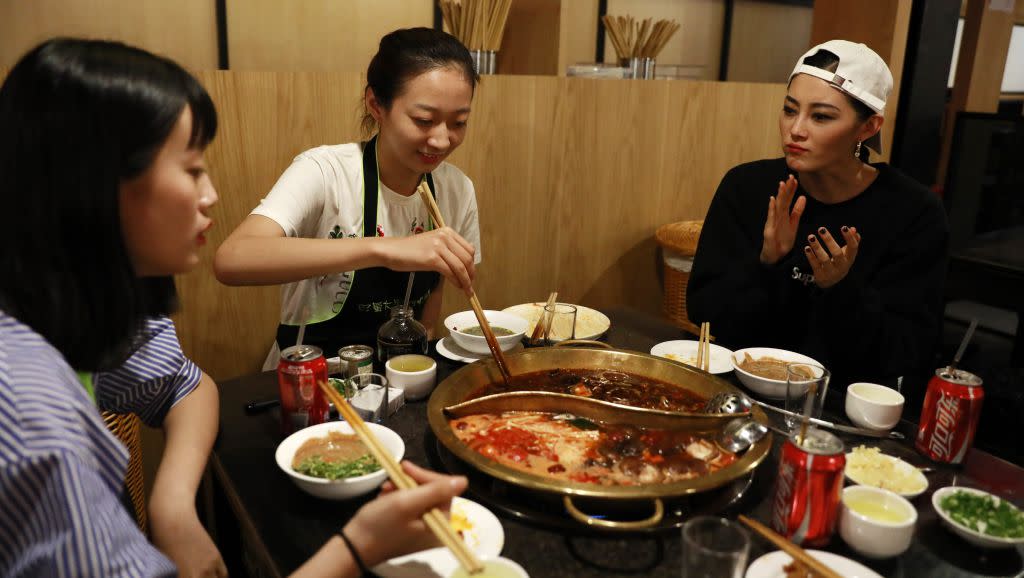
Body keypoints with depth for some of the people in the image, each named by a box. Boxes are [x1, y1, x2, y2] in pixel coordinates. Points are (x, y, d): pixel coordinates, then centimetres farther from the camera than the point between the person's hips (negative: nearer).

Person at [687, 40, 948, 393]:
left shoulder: (915, 215, -7)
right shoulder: (746, 186, -3)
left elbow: (906, 358, -8)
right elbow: (703, 311, -6)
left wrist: (842, 290, -22)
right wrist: (765, 265, -21)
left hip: (845, 403, -1)